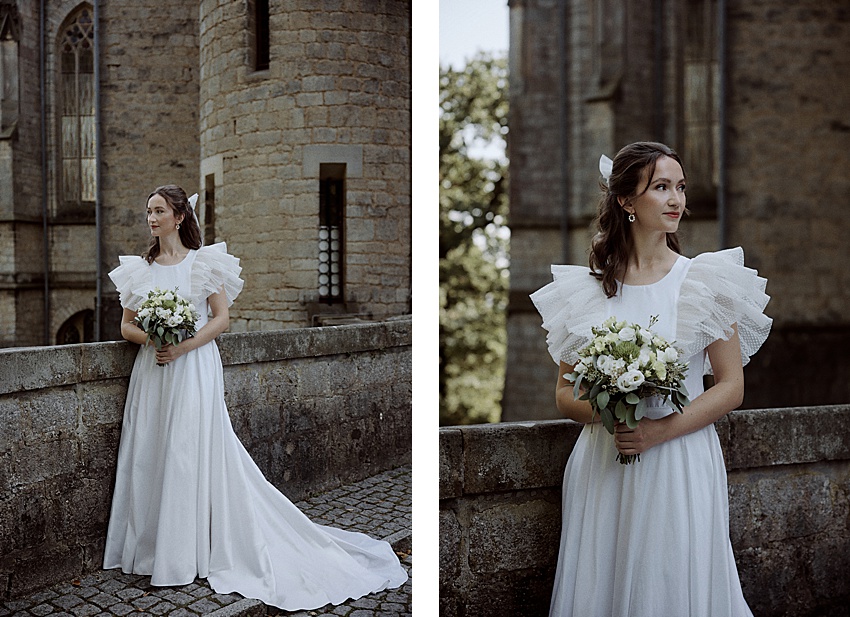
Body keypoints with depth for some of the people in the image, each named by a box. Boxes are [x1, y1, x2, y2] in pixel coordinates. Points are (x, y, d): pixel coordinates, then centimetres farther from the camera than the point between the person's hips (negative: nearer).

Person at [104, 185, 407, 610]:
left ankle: (193, 550, 4)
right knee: (150, 455, 3)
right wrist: (153, 338, -10)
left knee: (193, 453, -6)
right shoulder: (139, 268, 11)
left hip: (194, 368, -4)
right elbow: (126, 326, 11)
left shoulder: (203, 261, 1)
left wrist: (183, 346, -16)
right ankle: (153, 546, 15)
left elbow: (221, 318, -4)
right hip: (153, 372, 4)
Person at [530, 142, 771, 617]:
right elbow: (565, 393, 8)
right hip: (603, 470, 1)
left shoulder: (704, 281, 1)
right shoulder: (588, 289, 4)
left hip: (682, 466, -1)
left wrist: (662, 429, -14)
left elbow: (732, 386, -1)